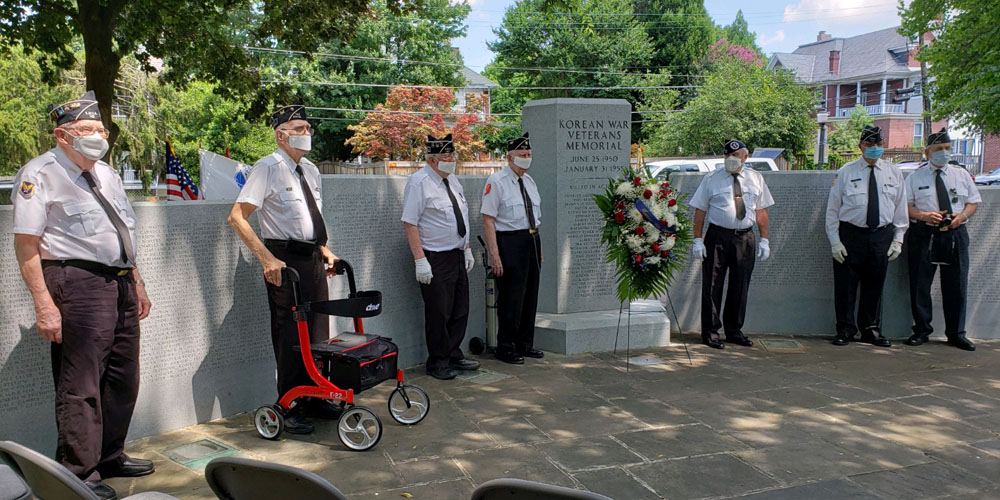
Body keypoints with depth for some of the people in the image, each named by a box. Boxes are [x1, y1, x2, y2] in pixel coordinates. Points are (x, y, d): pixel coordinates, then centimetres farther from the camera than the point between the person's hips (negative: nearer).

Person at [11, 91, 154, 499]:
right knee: (81, 384, -4)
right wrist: (44, 304, -19)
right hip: (78, 283, -8)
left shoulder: (106, 173, 18)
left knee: (123, 377, 14)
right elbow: (27, 245, -12)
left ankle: (110, 457, 30)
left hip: (121, 283, 8)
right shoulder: (40, 175, -7)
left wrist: (137, 284, 21)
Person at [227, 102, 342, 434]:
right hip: (284, 260, -7)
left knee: (318, 332, 12)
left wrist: (325, 250, 11)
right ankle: (290, 409, 11)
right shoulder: (267, 168, -9)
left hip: (313, 258, 7)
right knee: (289, 336, -2)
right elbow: (237, 217, -14)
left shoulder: (310, 170, 14)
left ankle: (315, 399, 26)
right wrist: (267, 258, -21)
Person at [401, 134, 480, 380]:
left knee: (460, 309, 13)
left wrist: (467, 249, 15)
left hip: (457, 256, 8)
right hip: (435, 260, -8)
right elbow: (409, 223, -17)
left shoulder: (453, 180, 12)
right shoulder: (419, 183, -13)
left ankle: (454, 355, 27)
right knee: (438, 313, -1)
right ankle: (437, 363, 13)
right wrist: (420, 260, -22)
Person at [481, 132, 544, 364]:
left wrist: (538, 246, 17)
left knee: (530, 294, 14)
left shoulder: (529, 181, 13)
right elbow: (488, 219, -15)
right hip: (509, 241, -8)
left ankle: (525, 344, 27)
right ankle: (506, 348, 11)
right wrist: (494, 254, -21)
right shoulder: (496, 182, -11)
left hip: (532, 240, 8)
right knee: (511, 297, -3)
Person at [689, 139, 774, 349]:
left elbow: (761, 212, 10)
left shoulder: (756, 179, 10)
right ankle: (710, 332, 11)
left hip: (745, 239, 3)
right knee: (712, 286, 0)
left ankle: (734, 330, 24)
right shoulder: (711, 179, 2)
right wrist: (698, 239, -6)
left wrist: (764, 240, 4)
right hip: (717, 237, -2)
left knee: (740, 286, 10)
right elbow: (700, 211, 0)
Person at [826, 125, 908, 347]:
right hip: (850, 235, -2)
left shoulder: (893, 173, 7)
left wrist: (898, 239, 4)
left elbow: (901, 210, 11)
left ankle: (871, 330, 24)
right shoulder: (846, 172, -1)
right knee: (845, 286, 1)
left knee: (874, 286, 10)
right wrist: (835, 241, -6)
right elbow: (833, 209, 0)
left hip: (881, 237, 2)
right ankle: (845, 330, 14)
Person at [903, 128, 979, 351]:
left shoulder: (961, 174, 13)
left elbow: (974, 201, 14)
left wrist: (963, 215, -6)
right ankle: (921, 330, 14)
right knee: (920, 284, 1)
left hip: (955, 234, 2)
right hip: (923, 235, -2)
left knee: (957, 285, 3)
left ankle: (956, 334, 15)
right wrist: (923, 215, -16)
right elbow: (905, 205, 1)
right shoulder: (915, 177, 5)